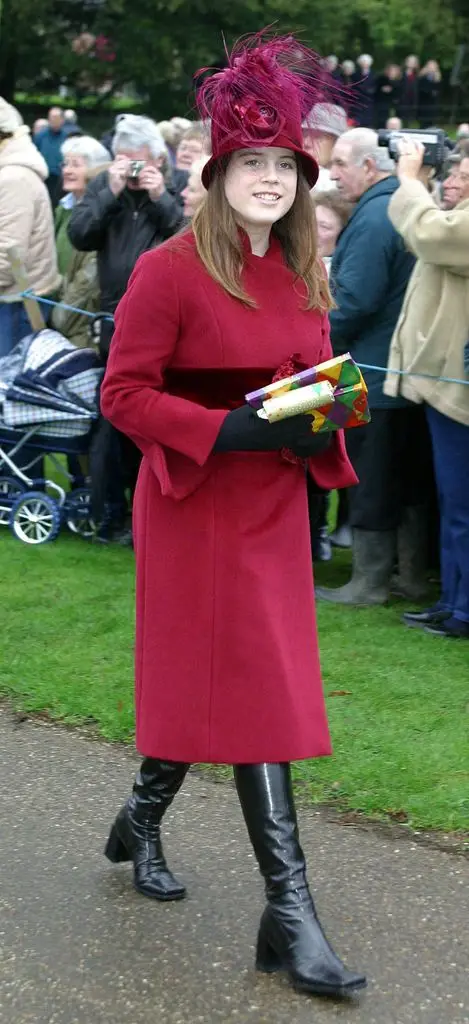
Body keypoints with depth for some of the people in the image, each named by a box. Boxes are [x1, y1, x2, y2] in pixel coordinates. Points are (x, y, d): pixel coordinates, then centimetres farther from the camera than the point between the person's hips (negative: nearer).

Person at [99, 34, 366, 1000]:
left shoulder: (304, 277, 7)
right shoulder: (170, 270, -14)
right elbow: (124, 394, -14)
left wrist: (321, 421, 0)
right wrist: (229, 430, -23)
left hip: (274, 503, 7)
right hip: (195, 505, -7)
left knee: (216, 679, 14)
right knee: (253, 689, -8)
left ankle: (142, 820, 38)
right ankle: (289, 909, -4)